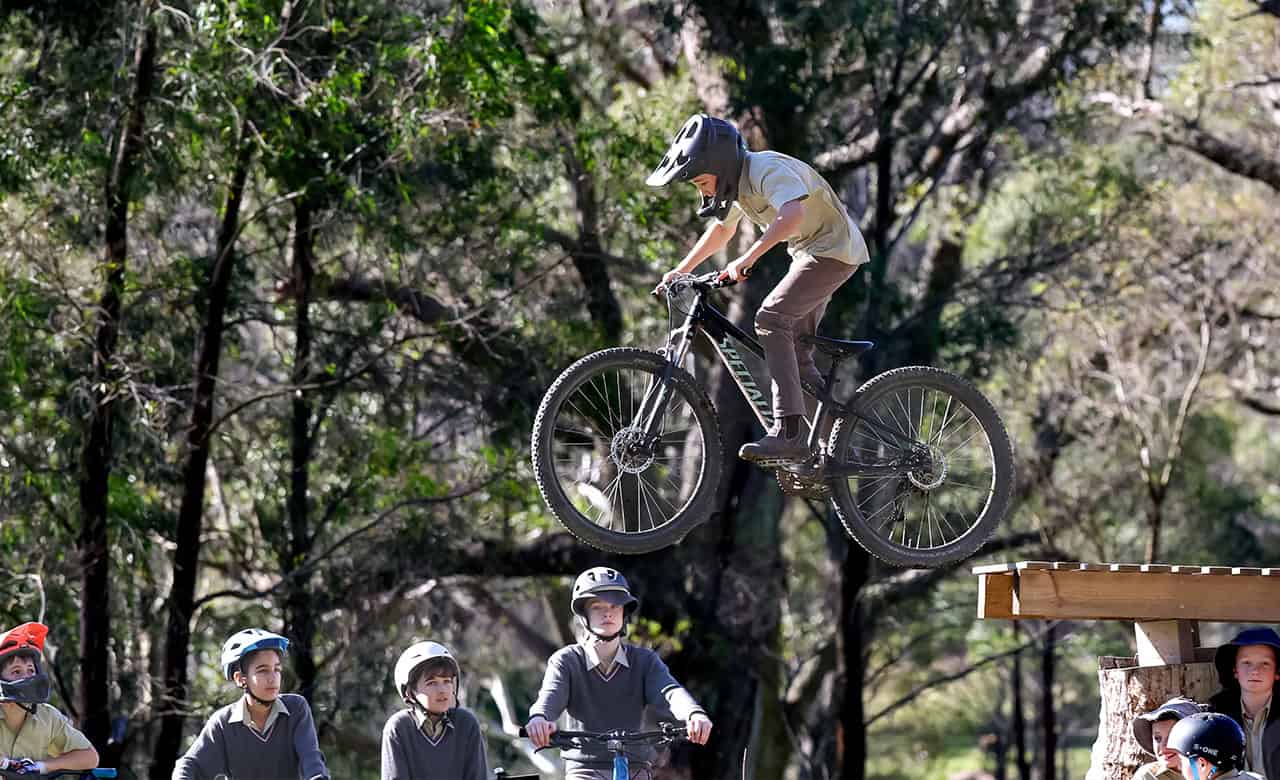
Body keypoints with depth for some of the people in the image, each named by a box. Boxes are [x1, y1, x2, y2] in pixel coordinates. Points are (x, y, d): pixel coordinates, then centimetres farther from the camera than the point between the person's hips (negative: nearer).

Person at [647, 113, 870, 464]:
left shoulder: (767, 170, -25)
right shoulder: (737, 181, 5)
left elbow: (792, 215, -44)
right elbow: (722, 229, 23)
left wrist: (748, 258, -51)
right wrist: (680, 271, 16)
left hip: (833, 249, -10)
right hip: (810, 252, 10)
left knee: (771, 318, -23)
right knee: (796, 351, 11)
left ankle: (787, 433, -30)